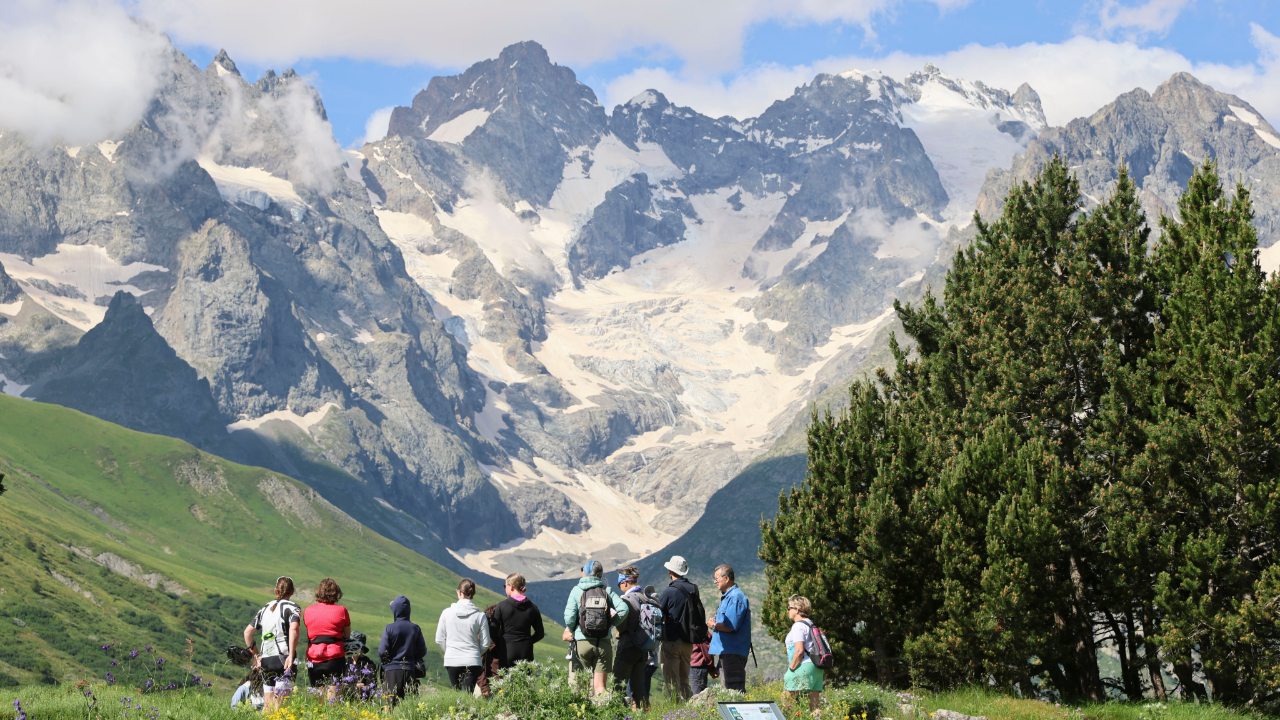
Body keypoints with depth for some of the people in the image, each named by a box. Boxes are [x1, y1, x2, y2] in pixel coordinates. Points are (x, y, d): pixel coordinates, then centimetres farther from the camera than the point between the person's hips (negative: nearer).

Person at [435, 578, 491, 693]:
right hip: (472, 662, -1)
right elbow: (485, 644, 1)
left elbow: (439, 640, 4)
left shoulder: (447, 613, -2)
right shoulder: (480, 616, -4)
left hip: (451, 661, 1)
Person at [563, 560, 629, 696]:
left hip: (582, 641, -1)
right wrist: (611, 623, 8)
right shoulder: (607, 590, 5)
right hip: (603, 642, 1)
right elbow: (624, 609, -6)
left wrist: (570, 630, 13)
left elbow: (569, 617, -7)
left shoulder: (577, 590, 1)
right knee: (600, 686, 2)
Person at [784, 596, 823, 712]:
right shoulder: (810, 624, 20)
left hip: (804, 667, -10)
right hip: (816, 667, 10)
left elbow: (799, 650, -19)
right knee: (813, 703, 4)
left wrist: (791, 669, -12)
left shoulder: (798, 626, -9)